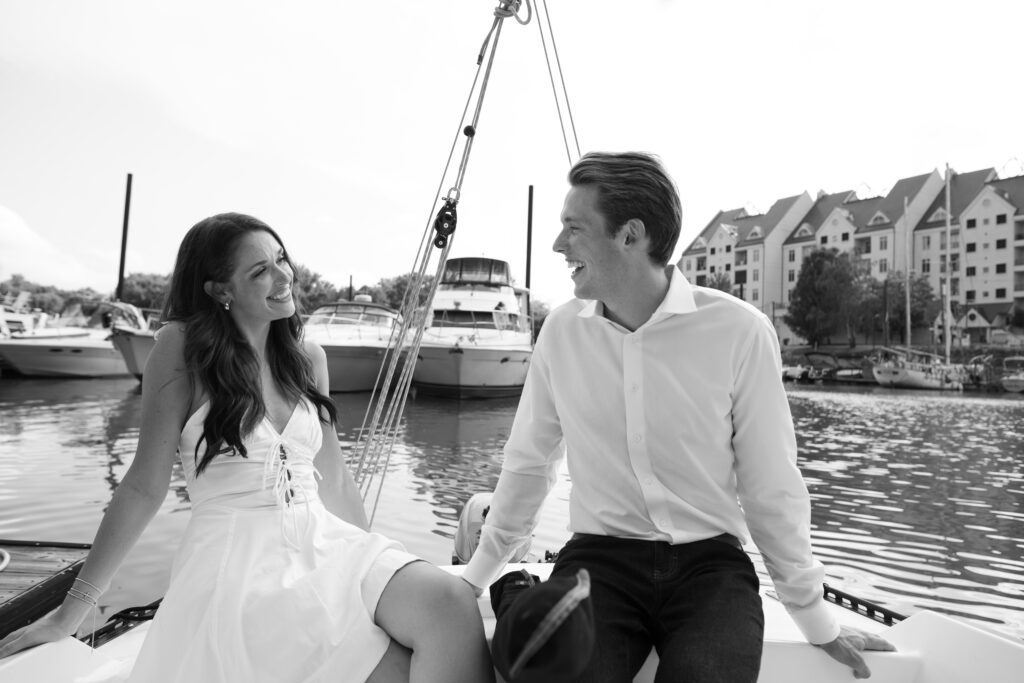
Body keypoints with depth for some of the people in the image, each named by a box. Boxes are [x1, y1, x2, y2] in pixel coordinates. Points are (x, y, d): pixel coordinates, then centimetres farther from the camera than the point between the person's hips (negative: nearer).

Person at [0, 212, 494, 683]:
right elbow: (145, 487, 0)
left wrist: (375, 563, 18)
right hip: (235, 561, -4)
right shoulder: (184, 347, -2)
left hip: (324, 544, 4)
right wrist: (70, 612, 2)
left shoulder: (308, 358, 11)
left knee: (454, 608, -25)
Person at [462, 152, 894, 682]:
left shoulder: (739, 331, -9)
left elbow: (771, 486, -1)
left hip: (710, 562, 0)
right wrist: (473, 578, 14)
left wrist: (818, 624, 7)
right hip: (599, 558, 1)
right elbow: (528, 464, 8)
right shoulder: (561, 331, -1)